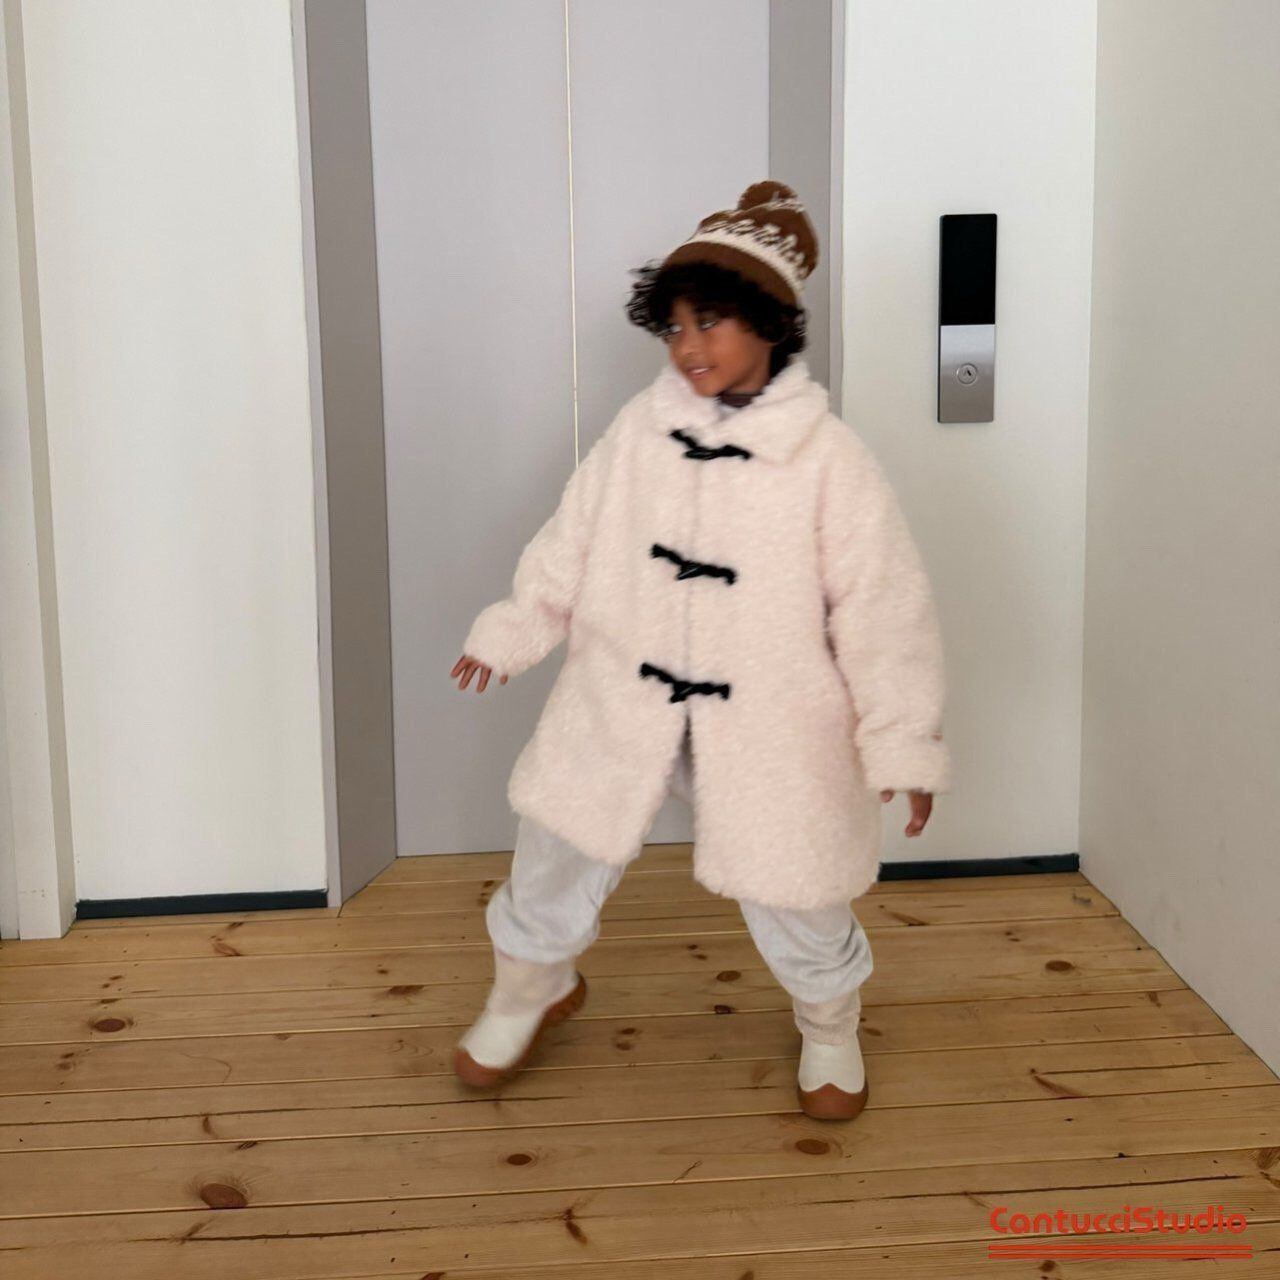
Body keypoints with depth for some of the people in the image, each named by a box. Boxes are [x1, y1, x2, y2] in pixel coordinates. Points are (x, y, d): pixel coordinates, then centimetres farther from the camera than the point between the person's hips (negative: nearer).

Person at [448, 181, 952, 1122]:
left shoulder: (829, 458, -15)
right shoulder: (640, 429, -5)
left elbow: (883, 609, -11)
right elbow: (570, 549, 7)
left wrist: (905, 745, -10)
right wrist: (507, 636, 10)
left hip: (766, 726, -3)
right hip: (623, 706, 3)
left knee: (796, 902, 10)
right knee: (555, 862, 14)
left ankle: (830, 1031, 43)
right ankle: (529, 992, 46)